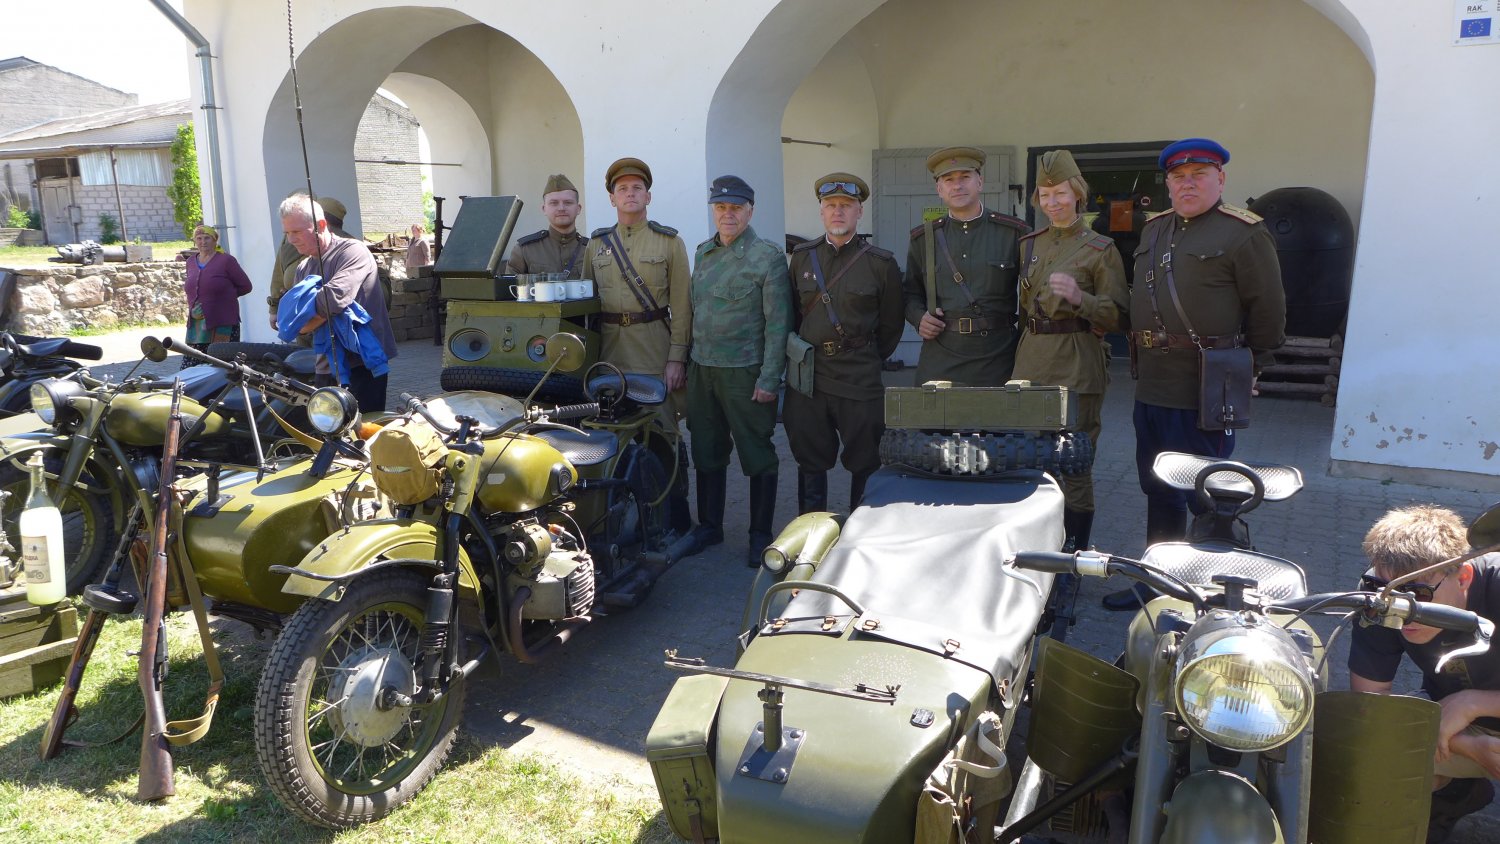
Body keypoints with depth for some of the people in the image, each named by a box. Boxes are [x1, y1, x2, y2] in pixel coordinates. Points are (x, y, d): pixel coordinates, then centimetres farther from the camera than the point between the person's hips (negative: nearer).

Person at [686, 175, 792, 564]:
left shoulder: (768, 257, -8)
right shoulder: (703, 253, 12)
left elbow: (777, 323, -11)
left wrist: (769, 379, -16)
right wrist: (688, 360, 12)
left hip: (744, 372, -6)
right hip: (701, 370, 6)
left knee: (757, 456, 3)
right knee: (707, 452, 14)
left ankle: (760, 535, 14)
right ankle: (709, 526, 28)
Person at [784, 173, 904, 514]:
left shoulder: (881, 263, -2)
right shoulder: (802, 257, 7)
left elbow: (891, 326, 5)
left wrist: (866, 363, 8)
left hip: (861, 382, -2)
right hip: (807, 379, 3)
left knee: (865, 465, 5)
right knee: (810, 463, 11)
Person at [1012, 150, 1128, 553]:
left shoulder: (1100, 249, -3)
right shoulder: (1029, 244, 12)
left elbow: (1117, 315, -5)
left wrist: (1080, 298, -22)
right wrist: (1021, 353, 11)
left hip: (1077, 367, -5)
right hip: (1030, 362, 5)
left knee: (1075, 466, 0)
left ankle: (1075, 558, 11)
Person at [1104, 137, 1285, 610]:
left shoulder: (1245, 234, -8)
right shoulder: (1154, 230, 15)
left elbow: (1268, 311, -6)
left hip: (1205, 393, -7)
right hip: (1151, 387, 7)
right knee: (1158, 490, 16)